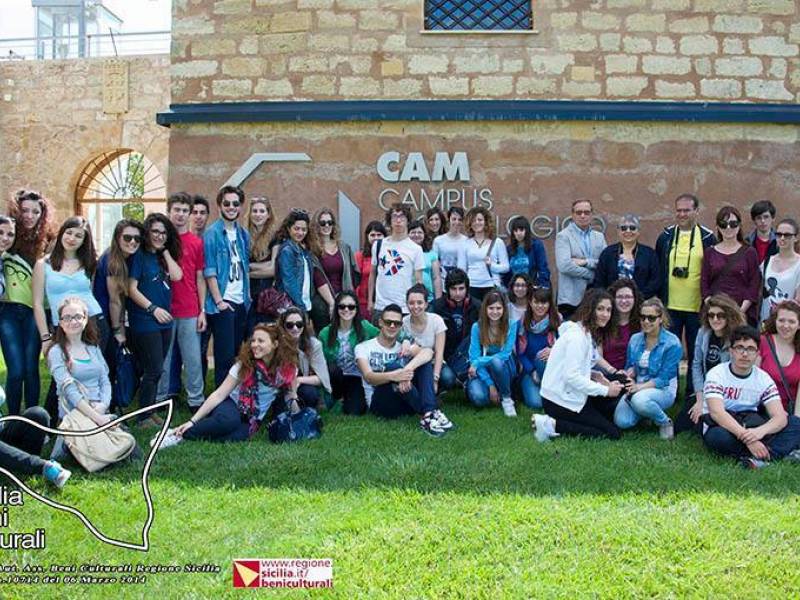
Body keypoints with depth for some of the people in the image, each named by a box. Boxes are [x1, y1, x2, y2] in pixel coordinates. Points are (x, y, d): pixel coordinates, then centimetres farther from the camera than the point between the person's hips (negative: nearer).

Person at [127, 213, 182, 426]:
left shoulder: (164, 257, 14)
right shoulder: (139, 255, -6)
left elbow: (177, 275, -2)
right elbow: (132, 289, -11)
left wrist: (165, 251, 1)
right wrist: (153, 308, -16)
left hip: (164, 320, 7)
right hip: (145, 321, -7)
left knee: (155, 370, 11)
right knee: (154, 369, -6)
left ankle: (149, 410, 21)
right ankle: (143, 416, 5)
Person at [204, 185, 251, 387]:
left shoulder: (243, 234, 13)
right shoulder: (212, 233, -6)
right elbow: (209, 270, -10)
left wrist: (248, 296, 10)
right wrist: (219, 301, -14)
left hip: (241, 302, 6)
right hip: (222, 303, -6)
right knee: (225, 355, -3)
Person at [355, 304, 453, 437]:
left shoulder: (404, 346, 14)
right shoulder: (364, 347, 5)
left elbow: (428, 352, -11)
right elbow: (369, 377, -15)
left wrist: (407, 370, -33)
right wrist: (393, 376, -38)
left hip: (407, 403, 4)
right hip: (379, 403, -4)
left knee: (423, 360, -14)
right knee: (393, 365, -29)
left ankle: (429, 412, -33)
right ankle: (427, 414, -29)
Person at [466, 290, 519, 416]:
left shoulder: (511, 326, -11)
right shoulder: (477, 327, -11)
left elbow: (504, 355, -17)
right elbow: (474, 357, -14)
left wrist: (478, 362, -25)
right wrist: (490, 384, -22)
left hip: (504, 369, 1)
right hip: (483, 372, 0)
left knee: (496, 361, -36)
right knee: (478, 397, -32)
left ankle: (507, 398, -14)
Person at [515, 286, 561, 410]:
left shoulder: (557, 321, -7)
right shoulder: (522, 323, -5)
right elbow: (520, 352, 0)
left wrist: (553, 351, -30)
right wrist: (532, 371, -13)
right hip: (528, 369, 0)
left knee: (545, 358, -36)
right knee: (535, 403, -22)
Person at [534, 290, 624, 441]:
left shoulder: (590, 333, 13)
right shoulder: (576, 335, -18)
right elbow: (571, 376, -24)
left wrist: (593, 375, -2)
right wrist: (605, 390, -18)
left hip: (570, 394, 10)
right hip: (560, 400, -10)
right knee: (613, 433, -5)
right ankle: (552, 425, -10)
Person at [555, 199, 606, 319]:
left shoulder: (599, 237, 16)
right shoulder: (563, 236, 0)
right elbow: (564, 266, -14)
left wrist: (585, 262, -10)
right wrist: (590, 274, -7)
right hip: (572, 298, -4)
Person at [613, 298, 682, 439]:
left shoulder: (672, 343, -11)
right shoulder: (635, 339, 5)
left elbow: (663, 378, -16)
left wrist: (640, 387, -28)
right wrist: (629, 373, -12)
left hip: (662, 390, -5)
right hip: (637, 388, 5)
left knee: (639, 399, -39)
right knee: (621, 421, -21)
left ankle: (665, 422, -8)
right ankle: (646, 413, 13)